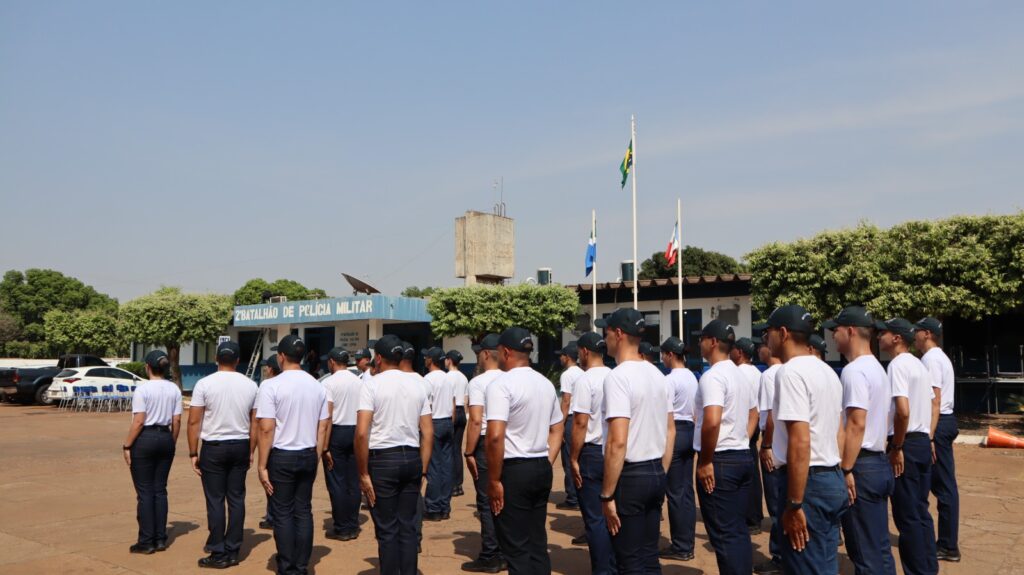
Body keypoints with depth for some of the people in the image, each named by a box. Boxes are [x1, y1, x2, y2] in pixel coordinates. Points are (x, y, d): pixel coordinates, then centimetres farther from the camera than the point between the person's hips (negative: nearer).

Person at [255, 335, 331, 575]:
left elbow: (267, 429, -15)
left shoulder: (272, 385, -12)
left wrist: (262, 465, -9)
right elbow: (323, 427, 7)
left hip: (281, 456, -4)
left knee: (283, 513, 6)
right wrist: (316, 457, 15)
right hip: (309, 455, 4)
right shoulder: (317, 386, 4)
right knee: (304, 511, 11)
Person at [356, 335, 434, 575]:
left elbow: (362, 433, -15)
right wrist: (422, 470, 12)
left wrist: (363, 473, -8)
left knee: (387, 530, 4)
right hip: (412, 458, 5)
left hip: (383, 460, -5)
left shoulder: (372, 385, -7)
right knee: (408, 527, 12)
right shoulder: (418, 386, 8)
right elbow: (428, 433, 7)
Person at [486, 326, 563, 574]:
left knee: (516, 548, 1)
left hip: (513, 470, -8)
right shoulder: (546, 384, 11)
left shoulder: (501, 384, -14)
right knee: (538, 543, 15)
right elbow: (557, 430, 17)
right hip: (541, 469, 8)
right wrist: (546, 465, 18)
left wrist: (493, 480, -16)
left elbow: (495, 437, -23)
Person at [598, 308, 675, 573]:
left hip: (630, 476, -8)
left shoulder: (618, 376, -17)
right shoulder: (657, 374, 10)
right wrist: (660, 475, 20)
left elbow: (618, 442, -23)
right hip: (656, 473, 8)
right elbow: (671, 430, 15)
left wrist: (607, 495, -18)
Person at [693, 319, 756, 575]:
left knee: (724, 534, -1)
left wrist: (705, 462, -20)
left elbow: (711, 421, -29)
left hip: (720, 461, -9)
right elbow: (753, 414, 26)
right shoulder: (740, 375, 13)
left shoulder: (712, 376, -17)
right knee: (739, 530, 16)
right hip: (743, 457, 9)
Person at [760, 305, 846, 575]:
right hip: (834, 479, 10)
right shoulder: (827, 371, 14)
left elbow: (800, 441, -23)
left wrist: (794, 505, -22)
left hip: (809, 482, -10)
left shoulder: (790, 372, -16)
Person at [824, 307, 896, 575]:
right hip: (880, 464, 10)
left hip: (861, 466, -10)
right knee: (880, 548, 16)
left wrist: (846, 471, -21)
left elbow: (857, 425, -22)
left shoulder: (854, 370, -16)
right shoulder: (878, 369, 16)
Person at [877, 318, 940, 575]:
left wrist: (896, 448, -17)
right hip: (923, 443, 9)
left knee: (907, 515, -1)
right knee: (920, 511, 17)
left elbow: (903, 411, -25)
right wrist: (928, 439, 20)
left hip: (906, 444, -9)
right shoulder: (919, 365, 14)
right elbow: (934, 405, 19)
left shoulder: (897, 365, -15)